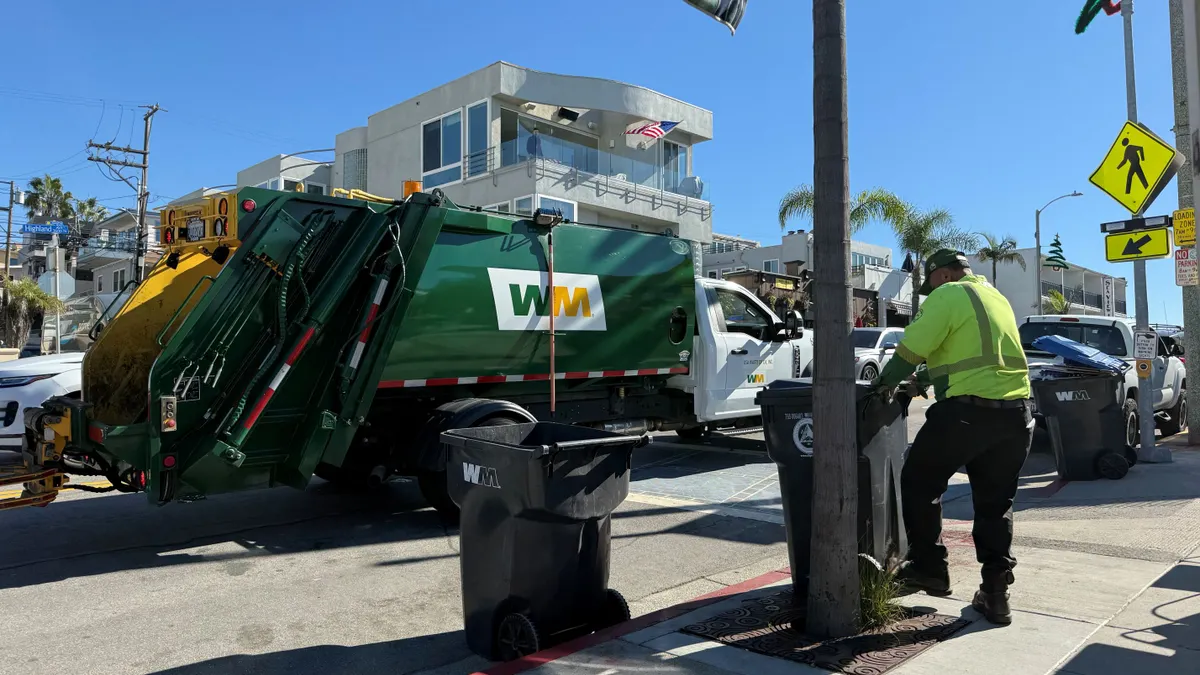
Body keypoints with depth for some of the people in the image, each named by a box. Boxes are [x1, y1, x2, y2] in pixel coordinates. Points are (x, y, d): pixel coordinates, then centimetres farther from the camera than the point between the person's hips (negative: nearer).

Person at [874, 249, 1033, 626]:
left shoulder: (948, 295, -4)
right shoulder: (994, 297, 23)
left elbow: (911, 349, -9)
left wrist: (887, 383, 8)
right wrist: (923, 381, 29)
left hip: (969, 410, -8)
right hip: (1016, 411, 8)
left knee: (919, 483, 10)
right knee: (996, 503, 15)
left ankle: (929, 568, 14)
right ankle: (996, 594, 16)